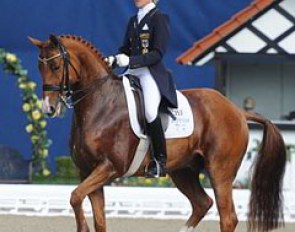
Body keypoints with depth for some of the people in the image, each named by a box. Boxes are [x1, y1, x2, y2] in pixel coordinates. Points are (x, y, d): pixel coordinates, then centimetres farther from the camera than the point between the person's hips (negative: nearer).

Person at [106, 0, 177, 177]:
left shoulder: (159, 18, -2)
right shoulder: (133, 21, 19)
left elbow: (158, 53, -11)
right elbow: (126, 49, 18)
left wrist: (130, 61, -21)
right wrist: (114, 60, -4)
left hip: (152, 72, -8)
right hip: (132, 72, 8)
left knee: (150, 111, -29)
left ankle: (160, 161, -19)